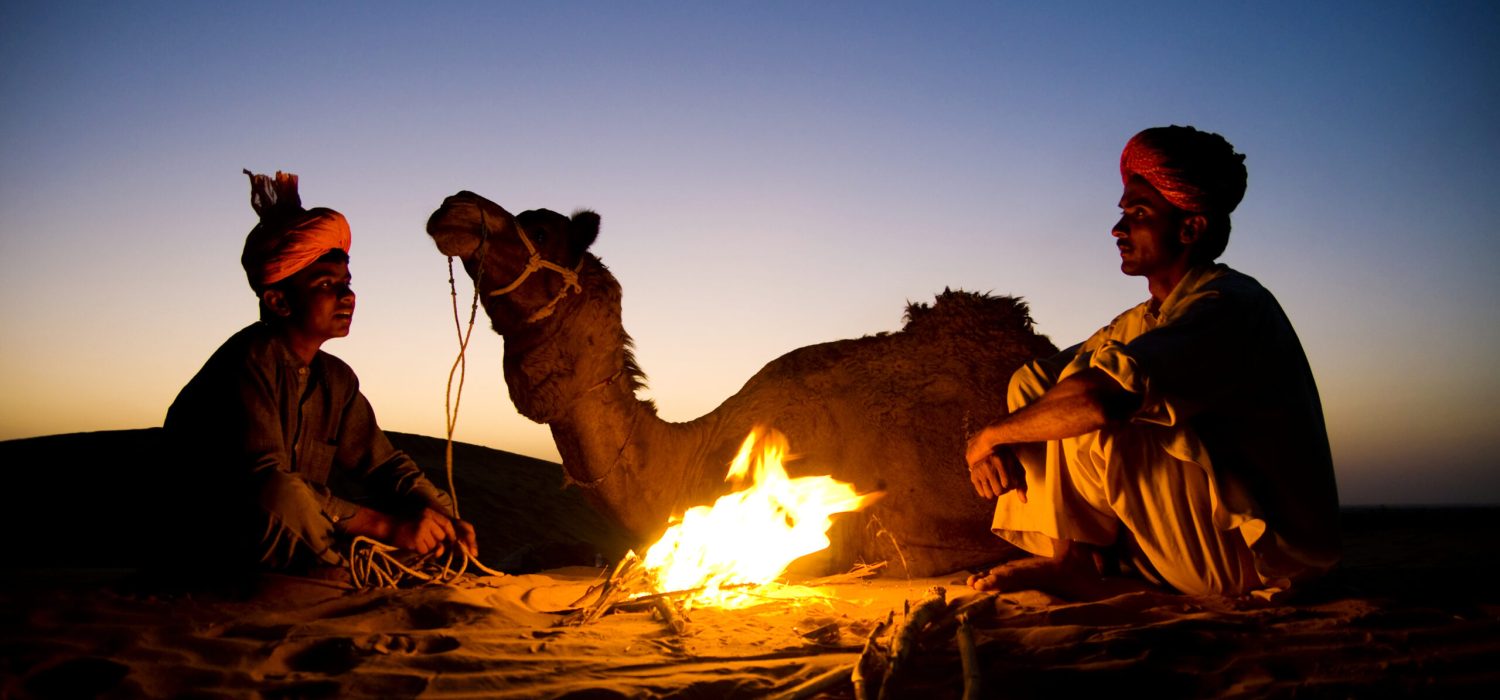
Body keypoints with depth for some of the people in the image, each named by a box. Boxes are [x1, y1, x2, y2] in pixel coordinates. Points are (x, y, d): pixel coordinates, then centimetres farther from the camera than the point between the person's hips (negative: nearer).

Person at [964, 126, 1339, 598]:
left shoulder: (1230, 304, -19)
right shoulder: (1142, 322, 11)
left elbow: (1101, 398, -34)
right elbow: (1034, 381, 8)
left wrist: (991, 434, -19)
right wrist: (996, 446, -14)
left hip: (1263, 553, -9)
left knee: (1086, 421, -25)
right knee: (1032, 388, 3)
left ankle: (1075, 561, -7)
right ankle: (1073, 560, -7)